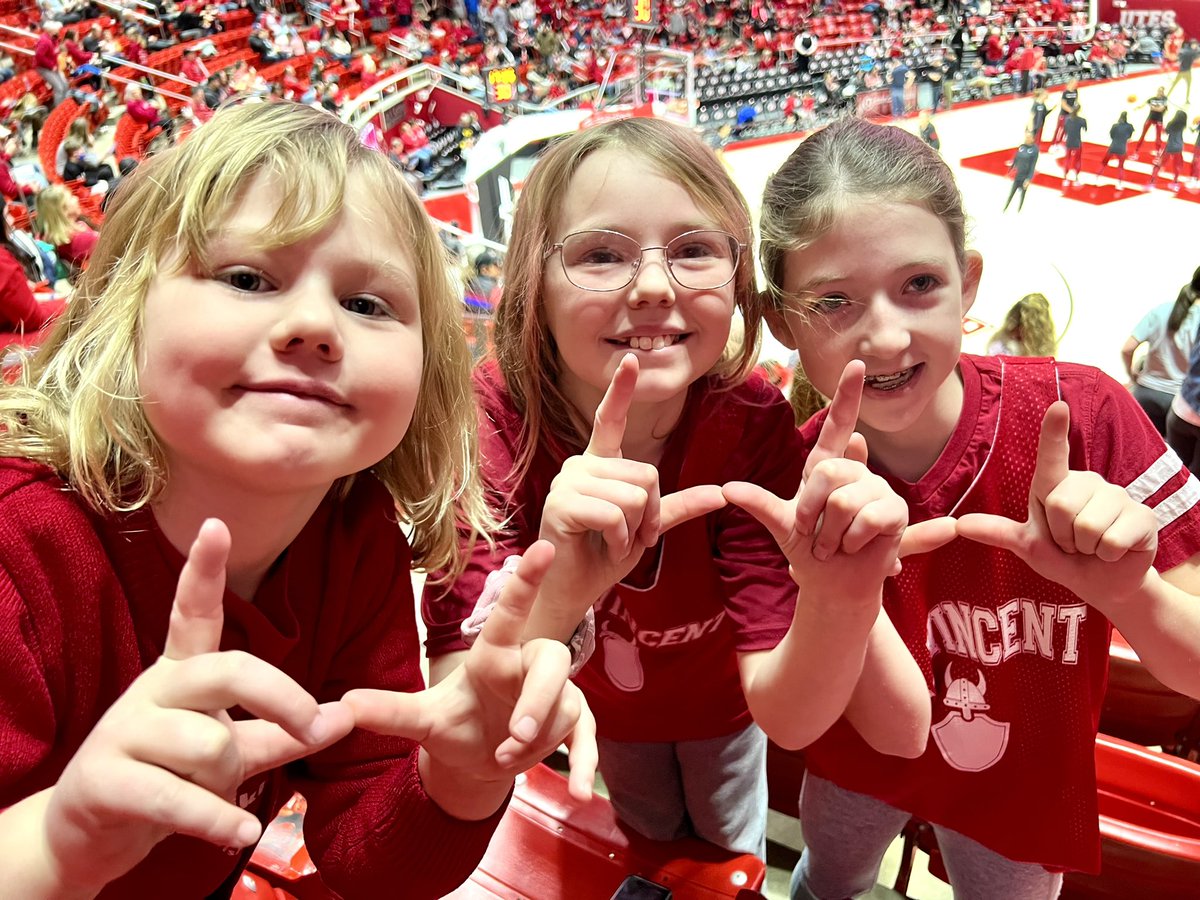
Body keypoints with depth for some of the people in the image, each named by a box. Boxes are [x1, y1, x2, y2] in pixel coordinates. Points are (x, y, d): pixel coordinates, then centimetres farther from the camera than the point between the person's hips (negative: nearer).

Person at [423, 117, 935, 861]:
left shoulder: (754, 426, -32)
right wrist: (551, 590, -57)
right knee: (651, 844, 29)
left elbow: (785, 718, -31)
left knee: (732, 853, 28)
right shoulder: (490, 423, -34)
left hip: (720, 702, 0)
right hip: (609, 706, 0)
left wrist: (841, 596, -52)